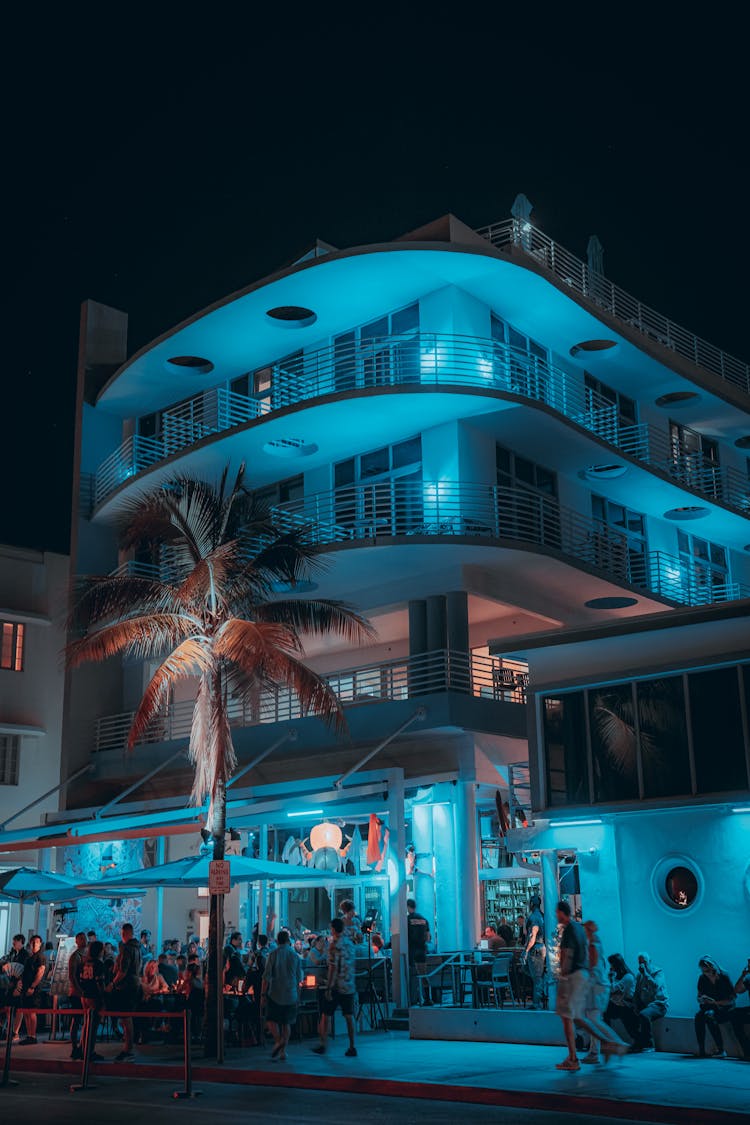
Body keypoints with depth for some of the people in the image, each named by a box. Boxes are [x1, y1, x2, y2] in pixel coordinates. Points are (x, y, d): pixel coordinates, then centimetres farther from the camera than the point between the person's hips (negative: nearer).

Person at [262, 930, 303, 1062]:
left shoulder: (273, 955, -7)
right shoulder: (296, 956, 2)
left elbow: (267, 976, -8)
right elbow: (299, 978, 8)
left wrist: (264, 993, -1)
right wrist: (297, 995, 17)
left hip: (275, 994, -3)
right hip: (291, 995, 3)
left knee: (272, 1019, 8)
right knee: (287, 1023, 10)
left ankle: (278, 1041, -15)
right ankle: (283, 1051, 7)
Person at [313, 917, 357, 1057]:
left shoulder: (335, 945, -13)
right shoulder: (350, 943, 7)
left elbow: (333, 968, -17)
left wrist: (328, 988, -16)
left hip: (337, 986, -6)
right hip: (350, 986, 6)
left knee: (325, 1015, 7)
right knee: (349, 1016, 7)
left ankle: (323, 1045, 12)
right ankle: (352, 1047, 5)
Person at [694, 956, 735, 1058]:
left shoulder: (724, 977, -10)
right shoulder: (702, 978, 1)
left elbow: (733, 999, -10)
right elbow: (699, 997, 7)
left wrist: (716, 1002, -21)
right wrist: (702, 1000, -17)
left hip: (725, 1009, -4)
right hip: (709, 1008, 4)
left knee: (709, 1015, -35)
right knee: (698, 1015, -30)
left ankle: (721, 1050, -29)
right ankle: (701, 1050, -30)